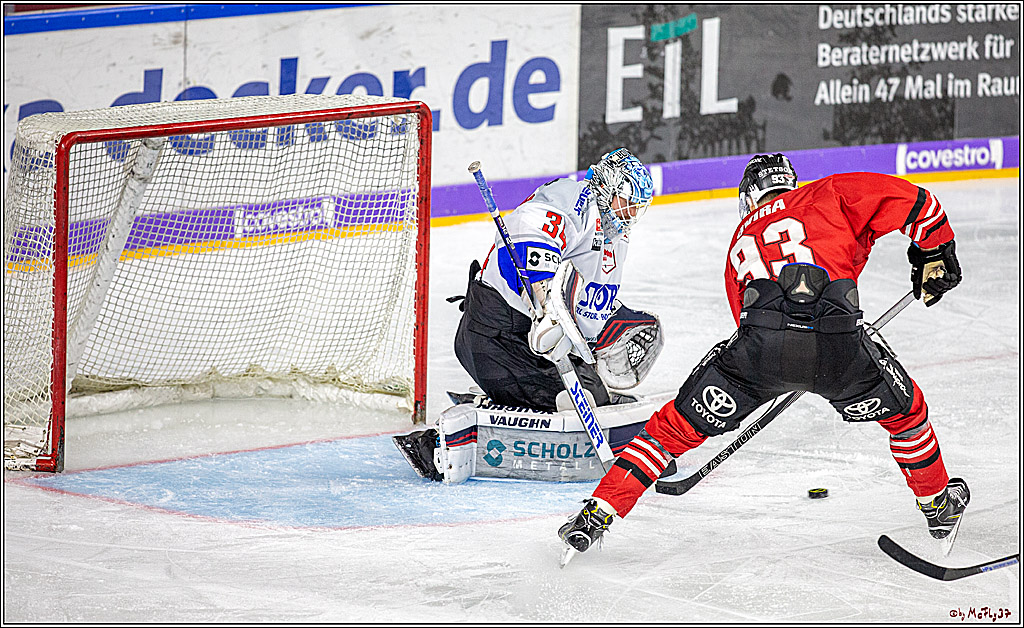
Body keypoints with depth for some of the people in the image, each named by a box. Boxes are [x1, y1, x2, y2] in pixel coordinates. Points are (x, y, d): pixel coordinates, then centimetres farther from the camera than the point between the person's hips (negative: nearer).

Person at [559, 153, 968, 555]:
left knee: (680, 426, 18)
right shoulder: (831, 195, 26)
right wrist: (935, 256, 29)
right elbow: (912, 201, 16)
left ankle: (599, 511, 13)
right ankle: (938, 504, 42)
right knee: (902, 406, 29)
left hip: (760, 342, 1)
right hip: (835, 343, -1)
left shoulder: (742, 238, 34)